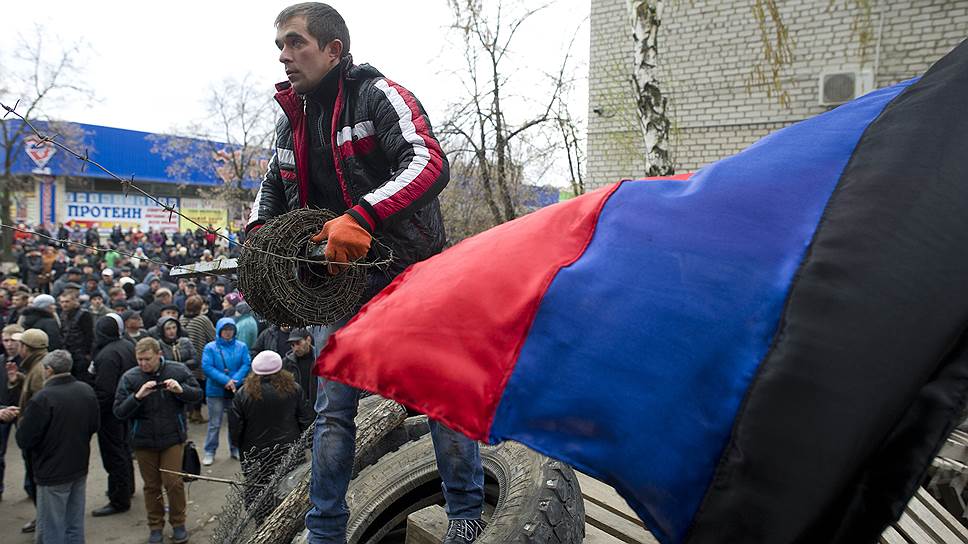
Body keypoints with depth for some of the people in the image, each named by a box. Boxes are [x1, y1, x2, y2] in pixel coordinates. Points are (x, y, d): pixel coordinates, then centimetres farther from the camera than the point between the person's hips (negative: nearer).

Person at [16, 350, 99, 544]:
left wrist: (21, 422, 2)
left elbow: (23, 440, -17)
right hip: (80, 468, 6)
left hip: (53, 473, -6)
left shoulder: (43, 398, -22)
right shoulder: (86, 390, -2)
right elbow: (94, 426, 9)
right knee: (75, 527, 16)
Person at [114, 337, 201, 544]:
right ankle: (155, 526, 30)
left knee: (174, 482, -1)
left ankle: (178, 524, 19)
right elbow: (119, 412, -9)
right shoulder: (130, 378, -6)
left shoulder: (178, 370, -7)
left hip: (173, 438, -1)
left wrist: (181, 390, -21)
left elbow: (197, 394, 0)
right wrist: (137, 396, -27)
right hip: (143, 440, 1)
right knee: (151, 485, 13)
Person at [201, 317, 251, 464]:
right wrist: (225, 380, -20)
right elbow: (207, 367, -12)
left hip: (236, 390, 2)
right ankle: (209, 452, 16)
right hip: (216, 390, -2)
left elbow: (246, 365, -5)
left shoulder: (241, 347, 2)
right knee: (214, 424, 4)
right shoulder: (210, 347, -3)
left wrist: (234, 381, -19)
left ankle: (235, 449, 26)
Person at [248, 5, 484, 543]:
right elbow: (275, 187, 27)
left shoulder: (379, 96, -11)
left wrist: (362, 216, -40)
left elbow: (430, 162, -27)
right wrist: (258, 234, 7)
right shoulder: (292, 120, 11)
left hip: (408, 272, -6)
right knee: (333, 408, 8)